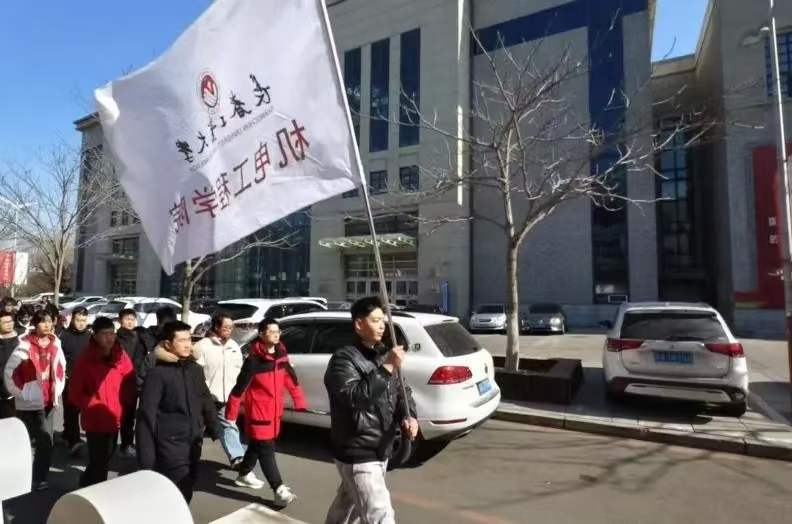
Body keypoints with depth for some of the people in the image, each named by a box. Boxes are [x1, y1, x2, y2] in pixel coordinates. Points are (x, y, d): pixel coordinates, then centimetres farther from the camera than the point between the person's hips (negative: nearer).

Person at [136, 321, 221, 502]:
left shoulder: (195, 369, 7)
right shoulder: (158, 374, -12)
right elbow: (147, 416, -12)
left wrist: (216, 431, 12)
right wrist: (147, 458, -13)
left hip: (193, 445, 6)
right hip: (170, 447, -6)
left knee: (185, 494, 17)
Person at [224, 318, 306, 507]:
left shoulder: (281, 356, 2)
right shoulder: (254, 360, -18)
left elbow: (291, 380, 11)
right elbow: (239, 388, -15)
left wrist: (300, 402, 11)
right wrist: (231, 414, -12)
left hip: (274, 411, 7)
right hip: (258, 412, -7)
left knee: (258, 445, 22)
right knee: (267, 451, -5)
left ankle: (244, 474, 43)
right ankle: (279, 490, -3)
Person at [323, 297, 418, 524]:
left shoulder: (383, 354, 9)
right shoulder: (344, 358, -17)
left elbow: (401, 391, 13)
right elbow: (353, 397, -31)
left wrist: (408, 415, -7)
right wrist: (388, 368, -33)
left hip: (380, 451, 8)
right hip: (357, 455, -8)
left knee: (347, 505, 27)